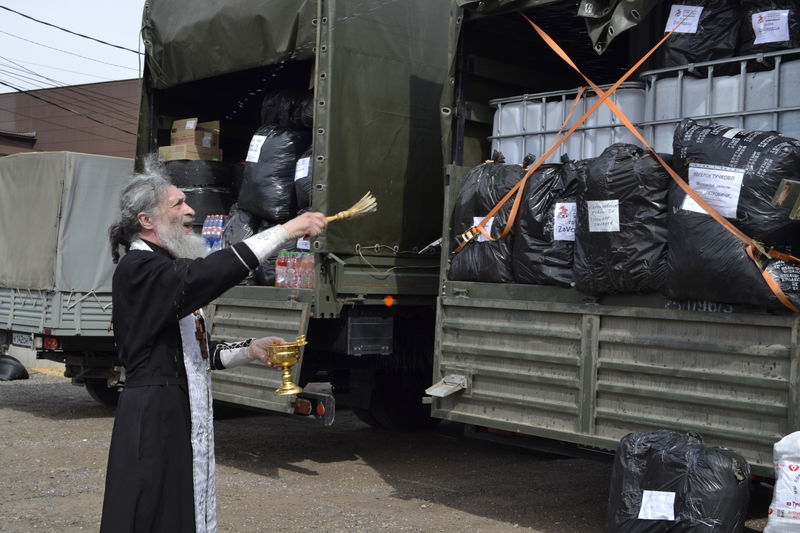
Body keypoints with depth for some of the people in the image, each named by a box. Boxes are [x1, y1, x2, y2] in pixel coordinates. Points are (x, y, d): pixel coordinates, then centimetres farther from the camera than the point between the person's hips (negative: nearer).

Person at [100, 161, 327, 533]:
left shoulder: (166, 271, 18)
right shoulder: (138, 269, -13)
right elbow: (206, 272, -32)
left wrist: (249, 350, 7)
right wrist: (286, 230, -31)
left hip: (184, 418, 9)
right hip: (155, 421, -9)